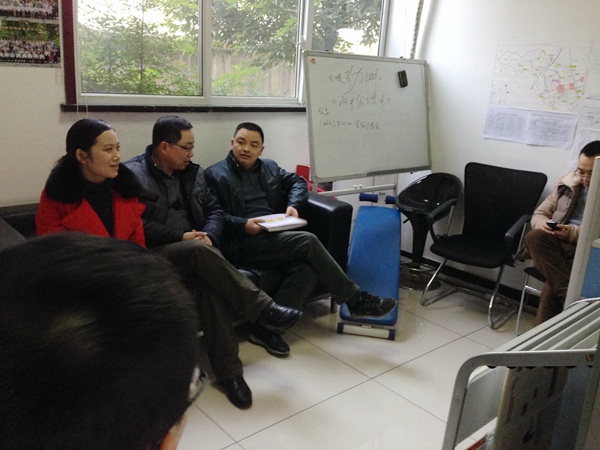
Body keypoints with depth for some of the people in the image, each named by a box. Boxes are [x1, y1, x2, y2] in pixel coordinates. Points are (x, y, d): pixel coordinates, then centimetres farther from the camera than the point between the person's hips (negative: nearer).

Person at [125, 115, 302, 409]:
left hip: (192, 251, 5)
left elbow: (214, 209, 16)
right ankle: (261, 309, -32)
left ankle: (228, 369, -27)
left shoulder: (193, 173, 17)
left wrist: (209, 235, -6)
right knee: (200, 251, -35)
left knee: (209, 282, -30)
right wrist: (183, 237, -17)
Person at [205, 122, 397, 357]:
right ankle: (355, 300, -13)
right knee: (308, 241, -25)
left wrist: (293, 204, 5)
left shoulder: (269, 168, 24)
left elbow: (297, 181, 26)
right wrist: (243, 225, -18)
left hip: (276, 237, 6)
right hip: (241, 243, -6)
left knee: (308, 266, -27)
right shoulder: (215, 175, 6)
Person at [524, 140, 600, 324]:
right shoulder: (567, 183, 14)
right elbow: (539, 213, 17)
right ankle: (570, 298, -40)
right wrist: (542, 224, -8)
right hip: (557, 246, 5)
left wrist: (574, 233, -20)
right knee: (535, 236, -33)